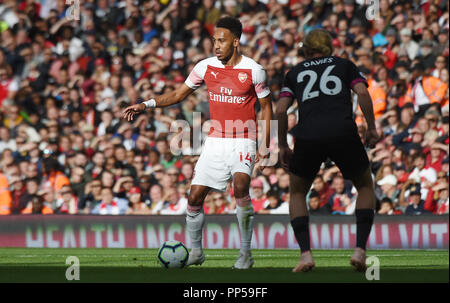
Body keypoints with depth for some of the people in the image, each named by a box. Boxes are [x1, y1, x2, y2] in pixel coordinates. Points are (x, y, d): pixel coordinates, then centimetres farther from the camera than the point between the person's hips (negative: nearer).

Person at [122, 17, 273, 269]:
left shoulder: (254, 70, -6)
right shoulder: (206, 67, 3)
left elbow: (266, 107, 2)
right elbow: (180, 94, 13)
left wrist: (265, 147, -3)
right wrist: (146, 105, 1)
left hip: (243, 141, -4)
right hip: (215, 141, 4)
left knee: (240, 186, -28)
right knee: (195, 197, -3)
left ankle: (246, 253, -17)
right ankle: (196, 252, 19)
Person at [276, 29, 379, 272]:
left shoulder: (295, 72, 23)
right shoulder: (344, 65, 21)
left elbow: (280, 110, 11)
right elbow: (362, 93, 3)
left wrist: (282, 146, 20)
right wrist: (371, 128, 10)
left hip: (308, 136, 0)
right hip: (343, 132, 0)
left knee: (297, 193, 23)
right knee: (365, 187, 23)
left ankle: (305, 254, 3)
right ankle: (360, 250, 5)